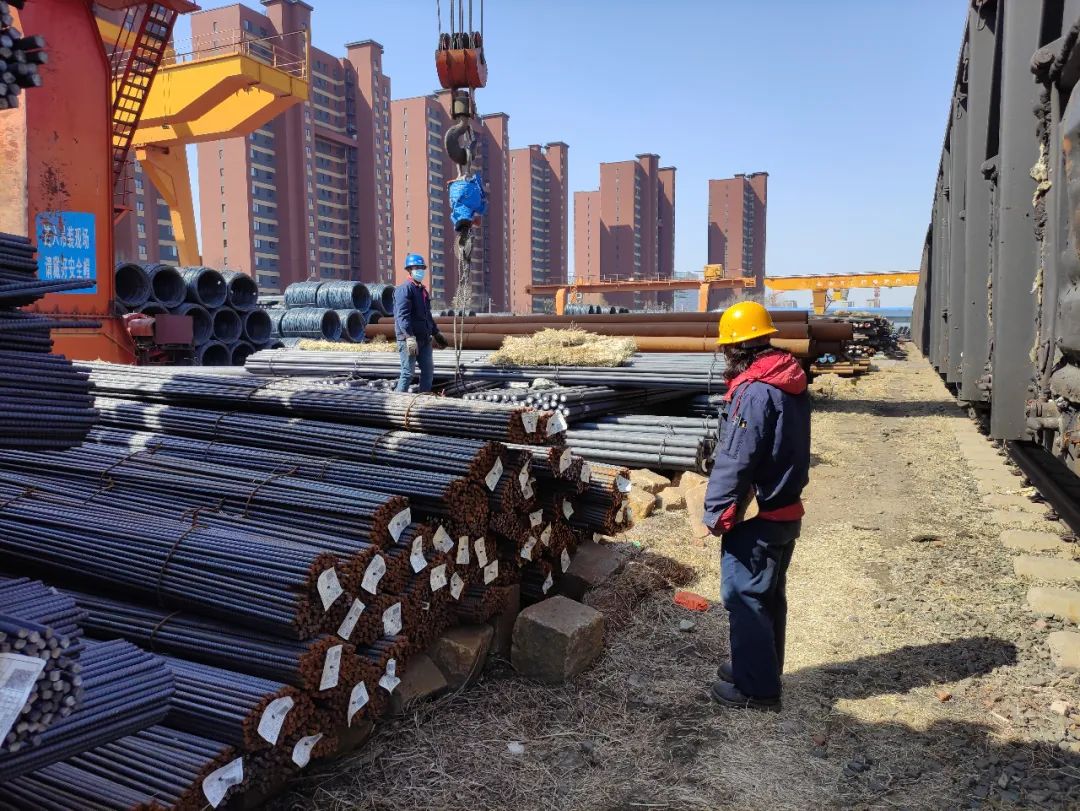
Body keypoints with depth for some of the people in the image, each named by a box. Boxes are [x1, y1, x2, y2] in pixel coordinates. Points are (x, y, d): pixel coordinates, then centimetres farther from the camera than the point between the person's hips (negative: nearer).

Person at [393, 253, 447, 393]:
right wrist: (410, 337, -29)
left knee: (428, 370, 12)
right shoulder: (405, 289, -10)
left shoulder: (422, 289, 18)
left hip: (424, 339, 9)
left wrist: (436, 333, 27)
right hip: (409, 338, -9)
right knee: (408, 372, -7)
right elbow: (402, 315, -20)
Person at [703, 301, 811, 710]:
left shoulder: (755, 391, -22)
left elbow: (734, 460, -22)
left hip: (755, 518, -9)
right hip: (786, 510, 9)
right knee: (769, 594, 20)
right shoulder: (792, 383, 8)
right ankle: (763, 668, 35)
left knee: (744, 596, 2)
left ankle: (755, 687, 13)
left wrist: (715, 511, -13)